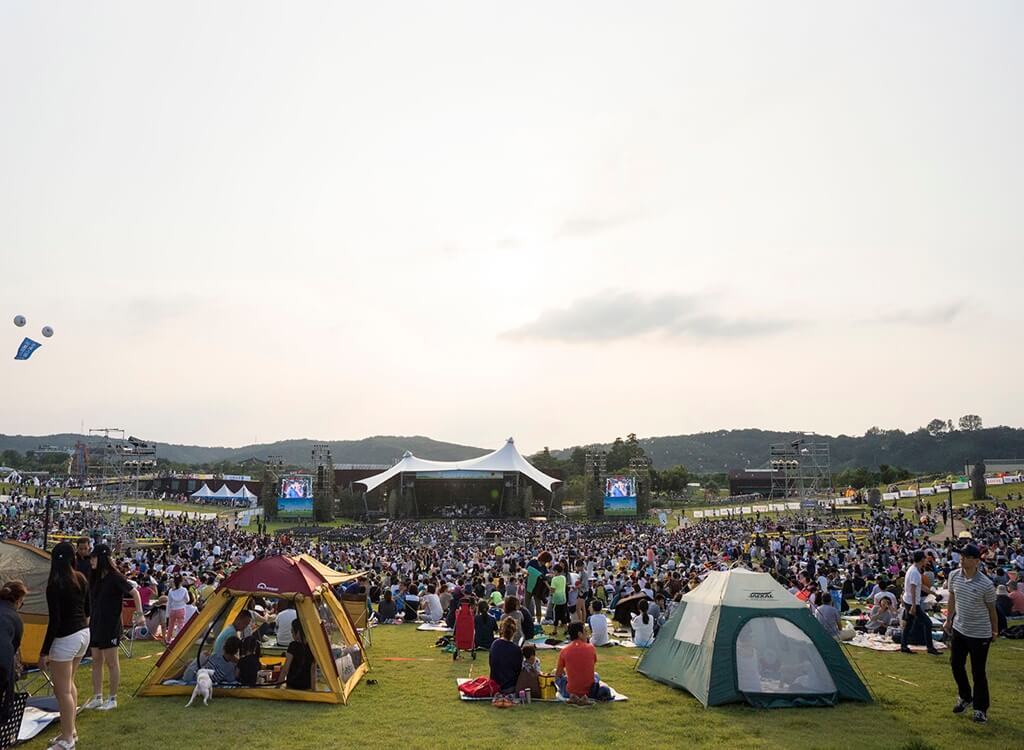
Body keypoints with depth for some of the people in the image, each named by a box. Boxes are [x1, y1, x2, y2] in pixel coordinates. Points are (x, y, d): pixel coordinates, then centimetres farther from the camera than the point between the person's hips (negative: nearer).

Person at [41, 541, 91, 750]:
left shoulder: (55, 584, -17)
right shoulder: (81, 579, 4)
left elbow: (54, 621, -19)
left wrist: (44, 651, -13)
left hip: (66, 638, -8)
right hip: (84, 633, 8)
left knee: (62, 690, 3)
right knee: (68, 683, 22)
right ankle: (71, 731, 30)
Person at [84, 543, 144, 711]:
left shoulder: (114, 577, -16)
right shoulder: (94, 576, 6)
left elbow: (134, 592, -17)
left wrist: (139, 613, -22)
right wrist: (88, 618, 16)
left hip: (111, 624, -7)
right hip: (95, 623, 7)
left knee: (111, 662, 1)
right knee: (96, 661, 13)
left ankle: (113, 699, 10)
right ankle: (97, 698, 23)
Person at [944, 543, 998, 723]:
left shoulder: (986, 584, -22)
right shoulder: (954, 575, -8)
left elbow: (991, 608, -7)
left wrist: (995, 630, 5)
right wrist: (948, 619, 15)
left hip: (979, 634, -5)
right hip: (958, 629, 5)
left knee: (978, 672, 6)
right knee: (956, 665, 15)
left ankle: (981, 708, 24)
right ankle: (965, 697, 38)